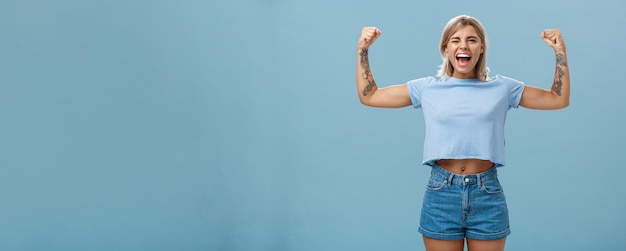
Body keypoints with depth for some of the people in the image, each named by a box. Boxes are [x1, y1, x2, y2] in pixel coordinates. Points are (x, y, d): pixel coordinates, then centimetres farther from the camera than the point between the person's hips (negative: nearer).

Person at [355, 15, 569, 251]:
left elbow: (559, 100, 10)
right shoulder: (427, 88, 5)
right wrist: (362, 49, 4)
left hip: (487, 193, 1)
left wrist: (560, 52, 2)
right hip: (441, 192, 0)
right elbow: (368, 96, 9)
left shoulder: (501, 88, 6)